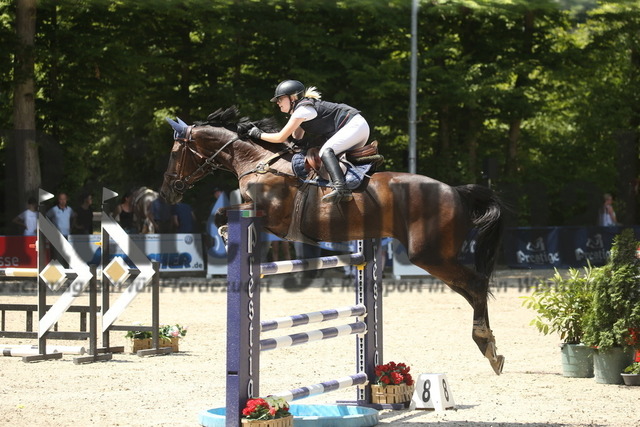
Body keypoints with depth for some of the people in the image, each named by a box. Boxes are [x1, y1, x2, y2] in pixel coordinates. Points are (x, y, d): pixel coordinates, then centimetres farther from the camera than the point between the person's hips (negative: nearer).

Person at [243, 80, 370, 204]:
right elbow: (296, 138, 21)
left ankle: (341, 189, -45)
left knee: (326, 151, -26)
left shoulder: (303, 109, -13)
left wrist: (259, 134, -1)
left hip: (355, 125, -11)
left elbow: (281, 138, -12)